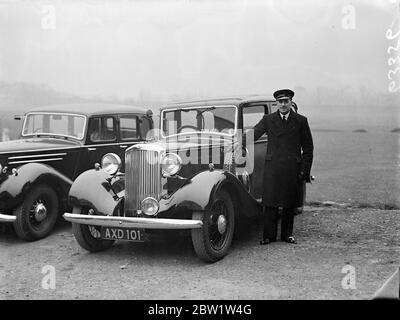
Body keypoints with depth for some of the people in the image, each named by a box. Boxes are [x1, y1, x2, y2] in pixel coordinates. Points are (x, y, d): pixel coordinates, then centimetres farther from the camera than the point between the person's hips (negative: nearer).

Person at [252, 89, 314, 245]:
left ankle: (287, 234, 19)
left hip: (293, 168, 0)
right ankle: (269, 235, 7)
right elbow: (253, 135, 2)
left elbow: (308, 148, 7)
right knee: (270, 202, -1)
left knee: (290, 203, 6)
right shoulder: (268, 119, 7)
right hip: (272, 168, 0)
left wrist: (305, 169, 0)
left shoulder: (301, 121, 6)